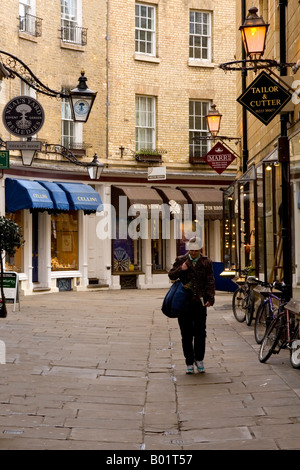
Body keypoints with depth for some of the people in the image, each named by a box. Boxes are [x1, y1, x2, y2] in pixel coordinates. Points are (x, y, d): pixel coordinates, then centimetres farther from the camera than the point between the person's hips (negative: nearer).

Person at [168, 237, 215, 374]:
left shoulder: (206, 262, 5)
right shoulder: (181, 260, 7)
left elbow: (210, 282, 1)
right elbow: (171, 275, 7)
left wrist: (210, 298, -11)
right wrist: (181, 269, -12)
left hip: (200, 302, 0)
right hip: (184, 302, 0)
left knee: (200, 332, 3)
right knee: (186, 334, 4)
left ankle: (199, 359, 20)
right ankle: (189, 363, 12)